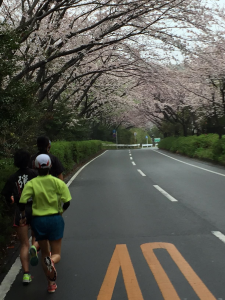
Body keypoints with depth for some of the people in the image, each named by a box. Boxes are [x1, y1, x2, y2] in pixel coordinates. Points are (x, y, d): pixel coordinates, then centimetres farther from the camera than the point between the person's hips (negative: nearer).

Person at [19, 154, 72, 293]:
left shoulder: (31, 183, -7)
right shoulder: (58, 182, -6)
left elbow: (22, 202, -14)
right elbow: (67, 202, -10)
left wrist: (23, 216, 3)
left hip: (38, 220, 1)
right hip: (55, 219, -1)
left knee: (45, 254, 19)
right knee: (56, 254, 9)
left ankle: (51, 283, 22)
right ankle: (51, 261, -27)